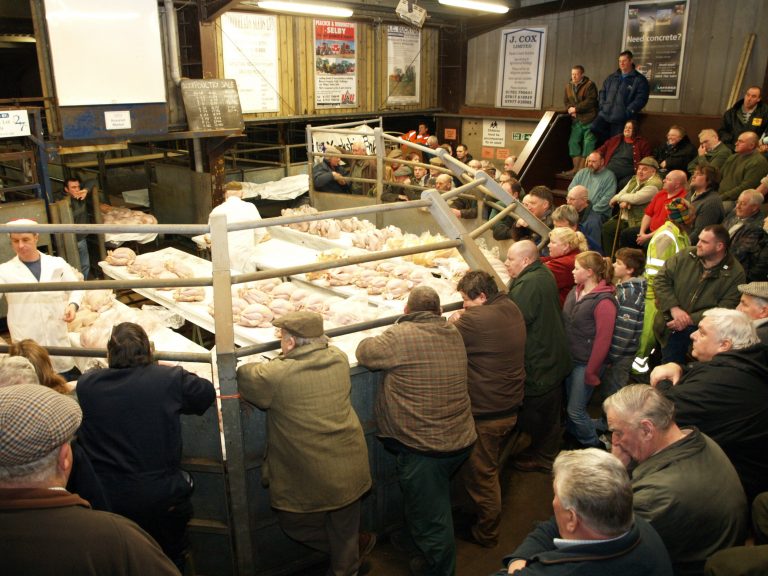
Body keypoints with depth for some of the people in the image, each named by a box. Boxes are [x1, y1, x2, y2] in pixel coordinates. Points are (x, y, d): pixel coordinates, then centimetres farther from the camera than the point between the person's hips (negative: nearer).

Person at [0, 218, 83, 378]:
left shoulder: (57, 264, 6)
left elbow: (75, 288, 13)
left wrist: (73, 304, -7)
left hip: (59, 340, 2)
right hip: (26, 344, -1)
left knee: (70, 381, 10)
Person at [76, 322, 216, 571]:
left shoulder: (85, 384, -10)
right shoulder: (170, 379, -17)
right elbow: (208, 392, -2)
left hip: (104, 499, 3)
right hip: (161, 498, -2)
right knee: (171, 561, 23)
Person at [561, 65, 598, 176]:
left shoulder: (589, 85, -8)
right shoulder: (568, 86, 13)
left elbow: (590, 101, -17)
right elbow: (567, 101, 15)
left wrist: (576, 108, -16)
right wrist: (570, 109, -7)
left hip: (589, 119, -7)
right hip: (576, 120, 7)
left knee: (588, 144, -5)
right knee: (573, 142, 5)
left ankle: (581, 168, -1)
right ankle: (576, 168, 12)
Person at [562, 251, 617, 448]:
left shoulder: (603, 301, -19)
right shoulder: (575, 292, 4)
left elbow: (603, 340, -18)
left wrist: (591, 372, -15)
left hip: (585, 363, -7)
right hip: (569, 358, 7)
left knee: (575, 410, 1)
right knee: (568, 405, 17)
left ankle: (593, 447, 24)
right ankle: (573, 440, 38)